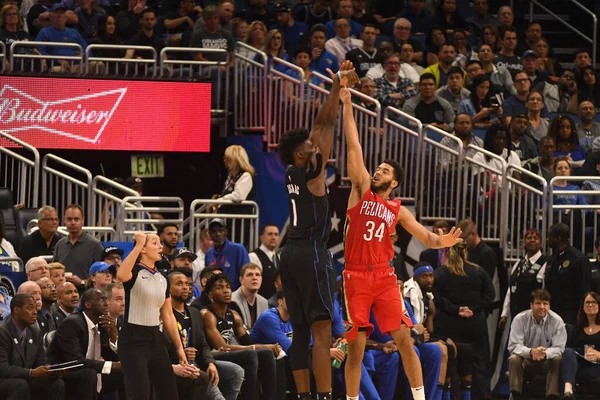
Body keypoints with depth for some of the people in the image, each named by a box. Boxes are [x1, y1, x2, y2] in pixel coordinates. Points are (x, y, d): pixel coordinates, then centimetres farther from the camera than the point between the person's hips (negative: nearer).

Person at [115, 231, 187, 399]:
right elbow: (121, 275, -35)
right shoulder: (134, 272, -8)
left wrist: (179, 347, 15)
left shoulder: (162, 280, 12)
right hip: (134, 338, -7)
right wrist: (138, 245, -27)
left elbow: (168, 316, 17)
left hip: (156, 338, 7)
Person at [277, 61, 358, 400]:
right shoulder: (312, 171, -9)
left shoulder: (293, 173, 12)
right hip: (312, 253, -9)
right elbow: (327, 124, -12)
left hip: (292, 253, 9)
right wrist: (339, 86, -10)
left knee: (301, 331, 8)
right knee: (322, 330, -12)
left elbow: (320, 127, 16)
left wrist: (339, 87, 18)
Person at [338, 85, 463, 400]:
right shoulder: (361, 191, 7)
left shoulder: (397, 210, 11)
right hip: (355, 277, -2)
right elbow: (354, 147, 3)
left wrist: (441, 241, -15)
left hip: (384, 277, 2)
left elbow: (426, 237, 9)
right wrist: (347, 106, -1)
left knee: (404, 340, -3)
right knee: (356, 347, -3)